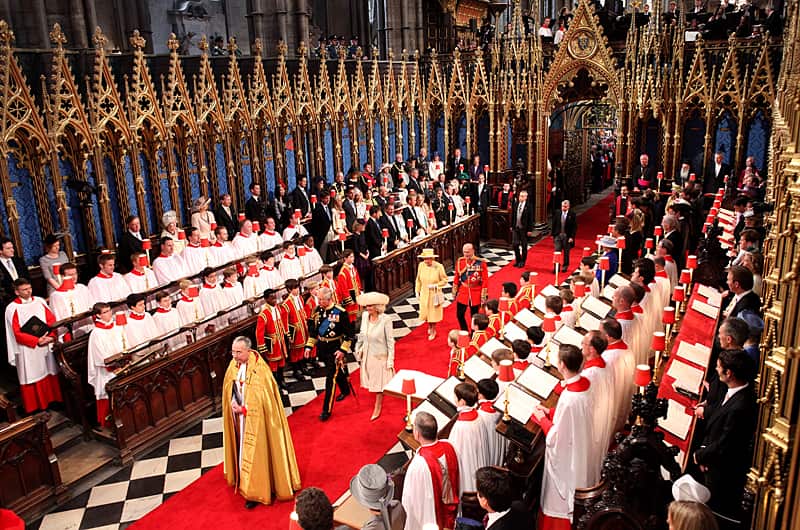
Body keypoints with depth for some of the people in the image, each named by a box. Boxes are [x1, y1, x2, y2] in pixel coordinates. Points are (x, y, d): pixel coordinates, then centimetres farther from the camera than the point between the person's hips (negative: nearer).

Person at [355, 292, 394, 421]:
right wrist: (358, 349, 13)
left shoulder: (385, 320, -24)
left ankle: (377, 408, 26)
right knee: (372, 381, 18)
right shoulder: (364, 316, -9)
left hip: (380, 355, -5)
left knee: (379, 382, 10)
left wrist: (390, 359, -13)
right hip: (367, 354, 5)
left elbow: (390, 341, -16)